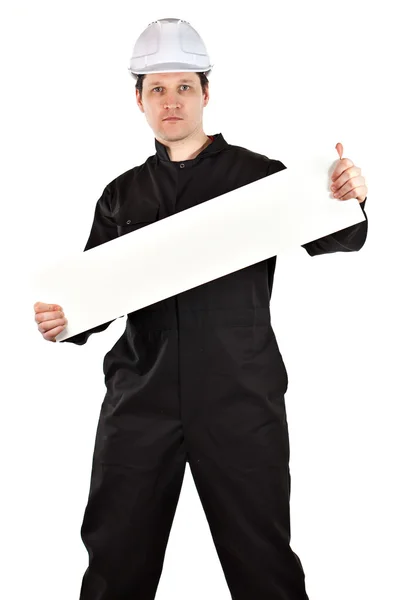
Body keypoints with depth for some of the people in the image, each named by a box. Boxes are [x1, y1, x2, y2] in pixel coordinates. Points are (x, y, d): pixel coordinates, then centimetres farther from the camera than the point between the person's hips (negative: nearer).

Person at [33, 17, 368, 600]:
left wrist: (348, 200, -19)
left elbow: (333, 241, 2)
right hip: (140, 396, 3)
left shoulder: (257, 174, 4)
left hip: (240, 399, -3)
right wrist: (64, 321, -6)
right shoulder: (122, 195, 13)